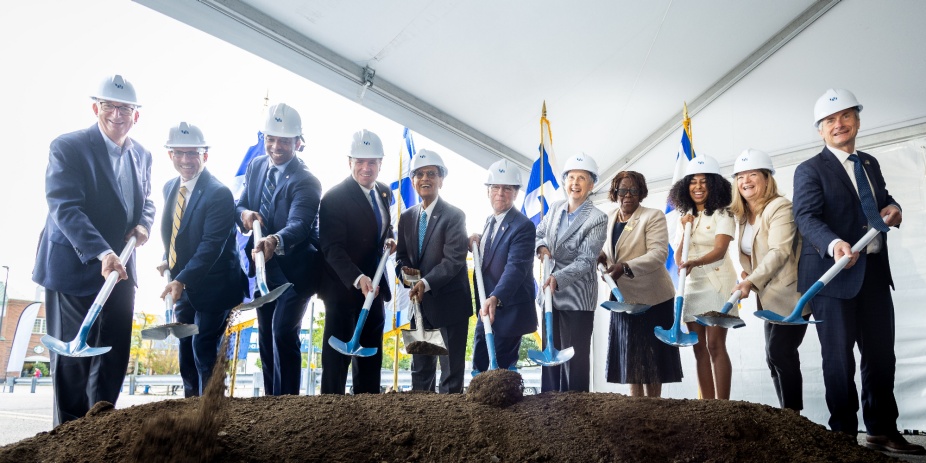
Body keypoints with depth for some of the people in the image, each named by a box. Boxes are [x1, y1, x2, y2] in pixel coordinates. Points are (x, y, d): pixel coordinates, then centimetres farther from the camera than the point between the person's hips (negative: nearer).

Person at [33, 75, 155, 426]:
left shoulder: (141, 155, 8)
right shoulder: (68, 147, -11)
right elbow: (65, 208, -20)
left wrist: (143, 224, -5)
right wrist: (101, 253, -32)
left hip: (121, 268, 6)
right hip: (73, 268, -5)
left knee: (113, 355, 9)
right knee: (73, 355, 2)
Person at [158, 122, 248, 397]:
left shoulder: (219, 193, -20)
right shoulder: (170, 188, 6)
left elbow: (212, 245, -26)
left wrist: (182, 280, -31)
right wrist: (167, 260, 3)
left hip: (212, 287, -8)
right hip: (182, 284, 8)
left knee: (205, 351, -3)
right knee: (186, 351, 17)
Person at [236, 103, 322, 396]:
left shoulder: (305, 182, -20)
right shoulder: (256, 167, 2)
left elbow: (298, 225, -34)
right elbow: (239, 207, 7)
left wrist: (275, 241, -56)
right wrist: (244, 213, -18)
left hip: (294, 269, -7)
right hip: (264, 267, 7)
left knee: (284, 334, -14)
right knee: (265, 336, 14)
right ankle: (270, 398, 27)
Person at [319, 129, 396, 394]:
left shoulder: (384, 192, 7)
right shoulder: (334, 198, -17)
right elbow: (333, 248, -23)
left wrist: (390, 239, -1)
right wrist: (357, 279, -38)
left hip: (373, 285, 7)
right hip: (343, 286, -7)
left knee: (371, 353, 12)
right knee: (338, 353, -1)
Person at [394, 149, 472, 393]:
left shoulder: (454, 216, -9)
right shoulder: (407, 217, 9)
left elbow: (454, 260, -18)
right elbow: (401, 256, 13)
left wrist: (425, 283, -28)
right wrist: (405, 270, -9)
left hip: (449, 303, -6)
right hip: (419, 302, 6)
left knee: (452, 369, 3)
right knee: (420, 366, 15)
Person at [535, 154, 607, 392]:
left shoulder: (597, 218, -12)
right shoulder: (555, 208, 5)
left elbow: (585, 261, -18)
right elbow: (539, 233, 18)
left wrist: (558, 278, -32)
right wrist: (542, 246, -6)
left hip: (577, 299, -6)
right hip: (550, 295, 6)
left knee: (575, 361, 1)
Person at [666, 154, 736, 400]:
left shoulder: (722, 215, -2)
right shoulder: (685, 218, 14)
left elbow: (720, 250, -19)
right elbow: (678, 259, 9)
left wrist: (695, 262, -37)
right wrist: (685, 230, -4)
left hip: (716, 284, -5)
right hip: (691, 285, 6)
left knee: (715, 346, -10)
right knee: (700, 349, 5)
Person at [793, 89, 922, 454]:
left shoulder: (870, 163, 15)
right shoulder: (810, 170, -7)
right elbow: (806, 217, -20)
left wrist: (892, 209, 5)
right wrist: (833, 243, -39)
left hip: (874, 271, 6)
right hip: (834, 274, -6)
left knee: (881, 355, 11)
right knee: (839, 357, 3)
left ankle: (882, 431, 25)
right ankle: (844, 433, 14)